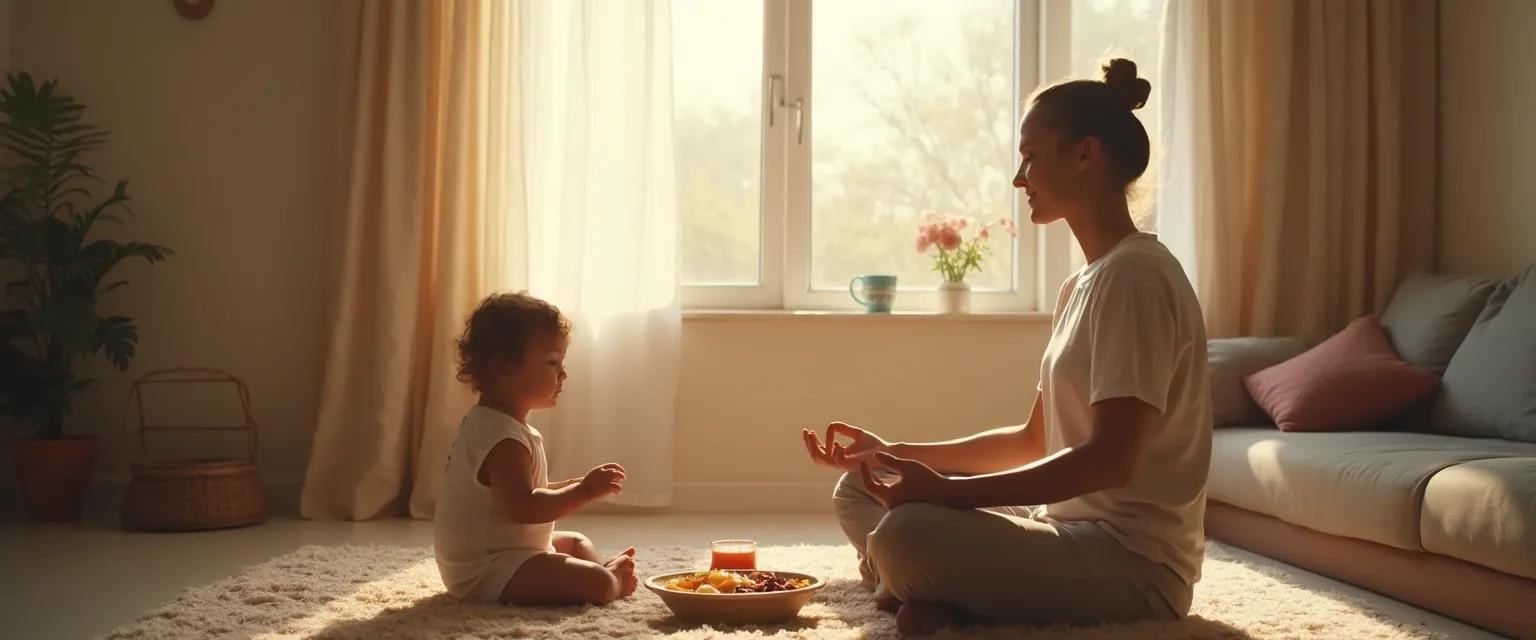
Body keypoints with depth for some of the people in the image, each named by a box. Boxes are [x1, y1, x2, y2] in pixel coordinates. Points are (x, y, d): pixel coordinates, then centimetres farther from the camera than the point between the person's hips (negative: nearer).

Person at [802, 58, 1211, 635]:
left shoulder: (1135, 275, -15)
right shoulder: (1082, 284, 15)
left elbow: (1110, 458, -23)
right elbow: (1035, 442, 17)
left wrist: (947, 490, -25)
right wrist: (894, 454, 10)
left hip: (1135, 563, -10)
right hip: (1074, 529, 10)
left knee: (903, 534, -33)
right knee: (858, 490, 13)